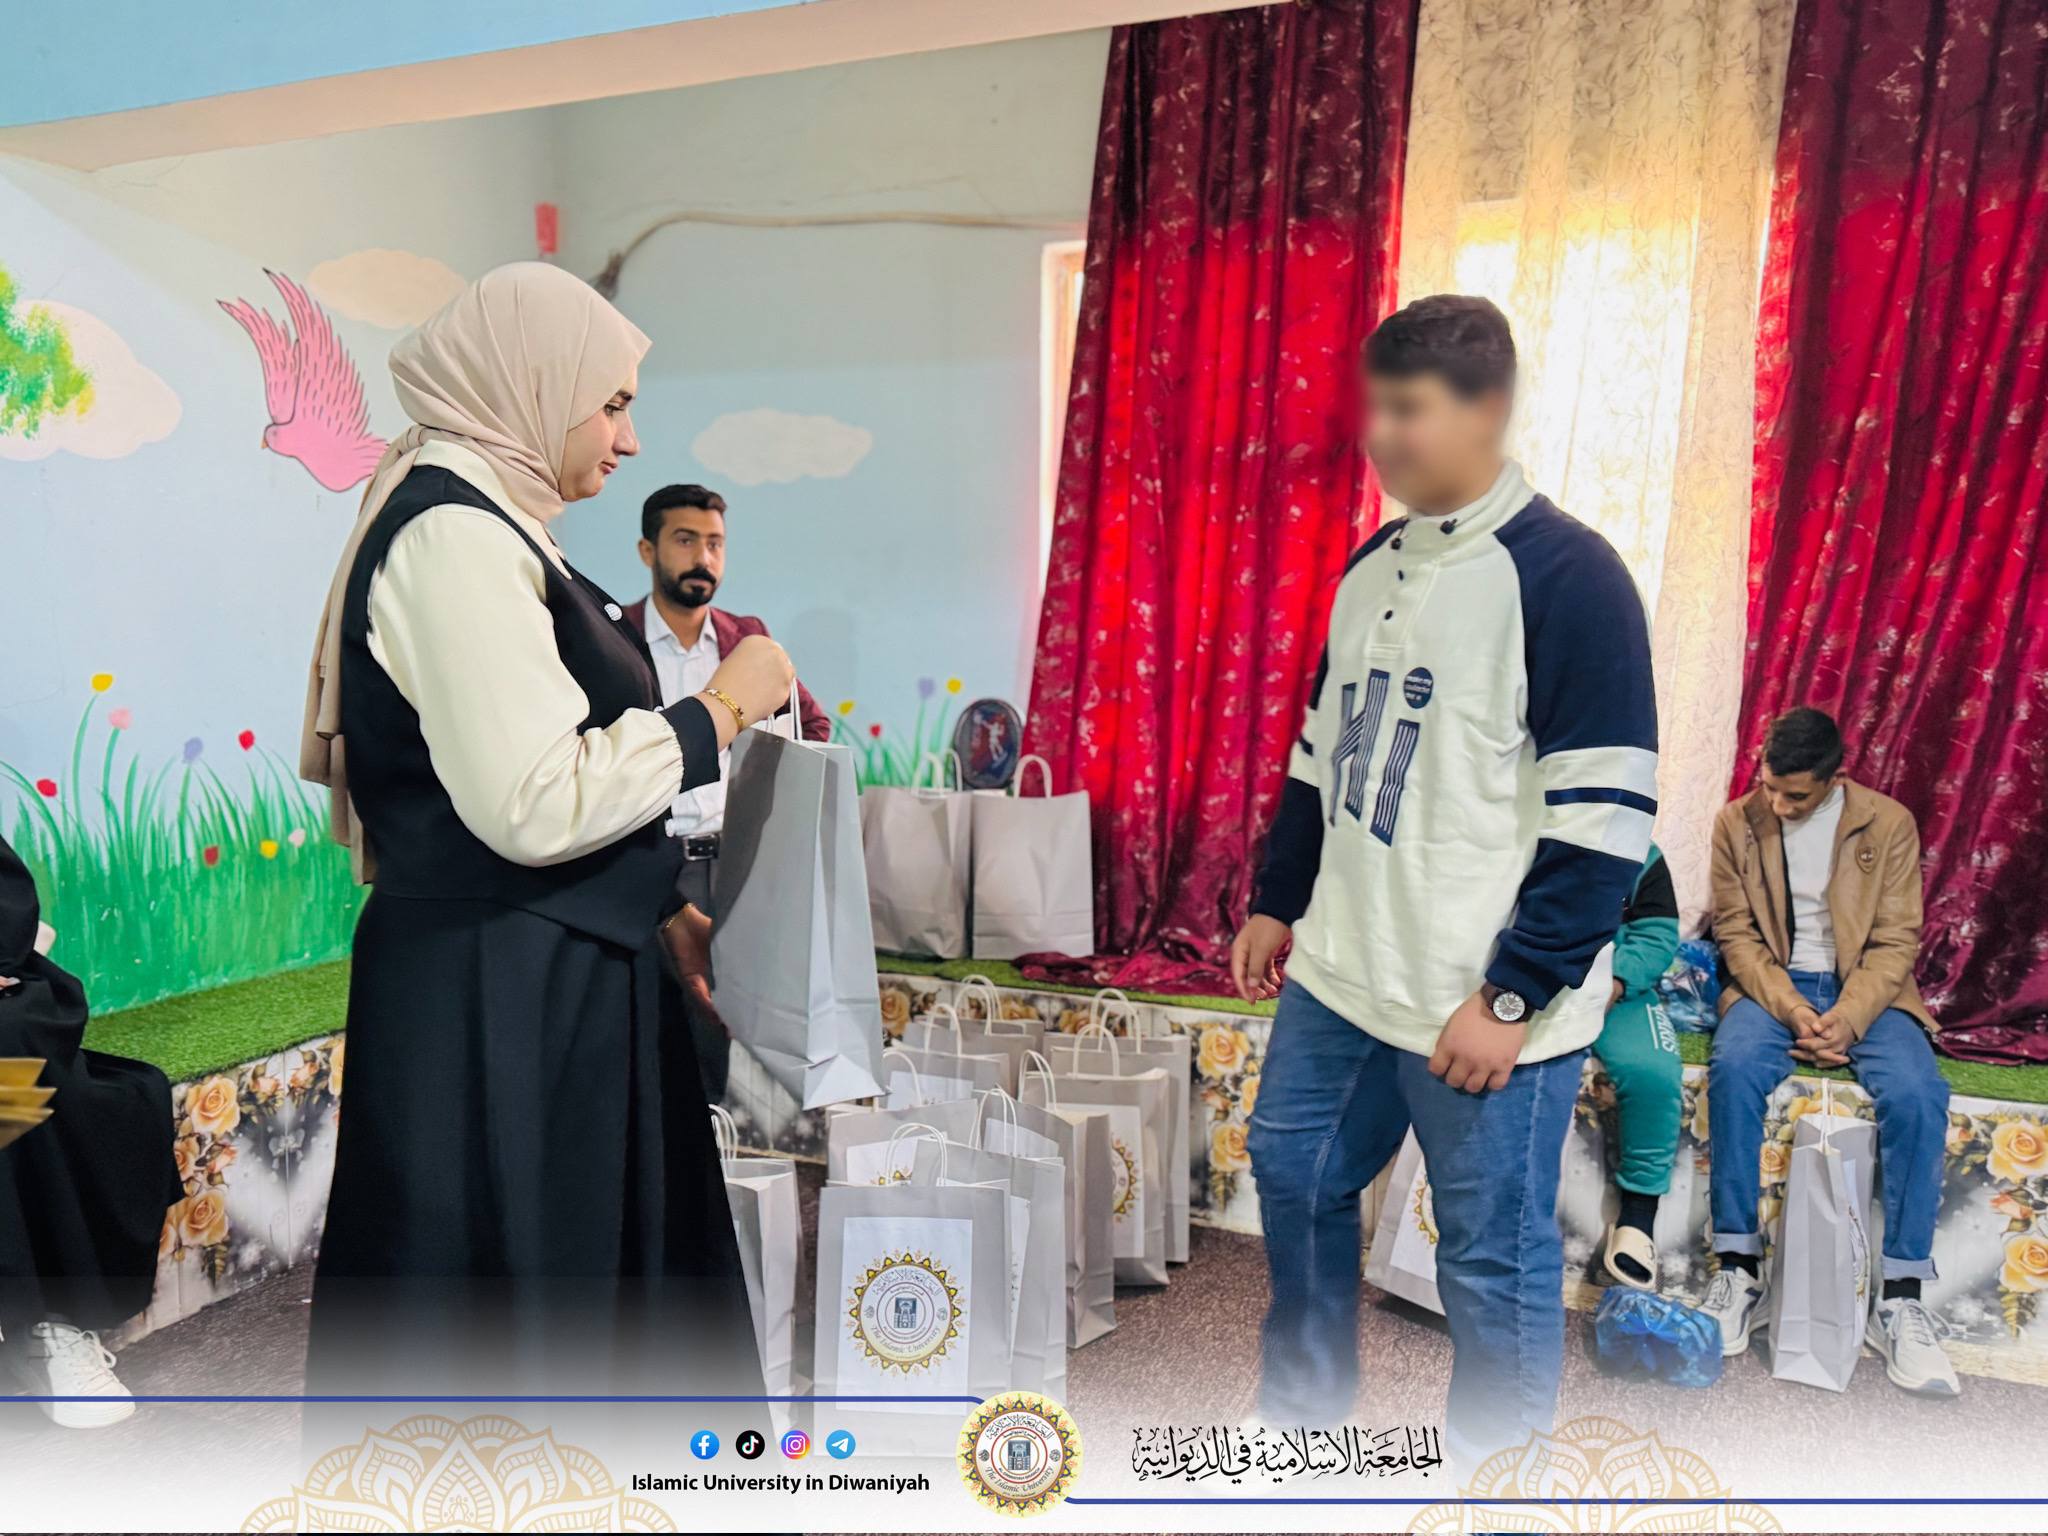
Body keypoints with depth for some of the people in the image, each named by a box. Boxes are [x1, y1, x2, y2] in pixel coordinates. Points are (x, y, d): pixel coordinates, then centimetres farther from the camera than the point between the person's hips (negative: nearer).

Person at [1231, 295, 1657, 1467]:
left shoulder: (1567, 574, -15)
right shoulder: (1374, 565, 9)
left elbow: (1604, 819, -18)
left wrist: (1515, 995, -18)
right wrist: (1278, 902, 18)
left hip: (1488, 1001, -8)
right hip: (1345, 974, 8)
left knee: (1494, 1261, 6)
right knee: (1296, 1177, 20)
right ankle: (1305, 1409, 43)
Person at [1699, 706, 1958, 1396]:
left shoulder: (1889, 823, -2)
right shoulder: (1737, 823, 0)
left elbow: (1894, 943, -4)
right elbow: (1737, 933, -1)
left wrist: (1846, 1020, -20)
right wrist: (1791, 1010, -17)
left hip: (1864, 989, 0)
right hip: (1772, 985, 0)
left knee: (1918, 1092, -30)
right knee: (1733, 1068, -33)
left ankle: (1901, 1299, -21)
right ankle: (1739, 1271, -24)